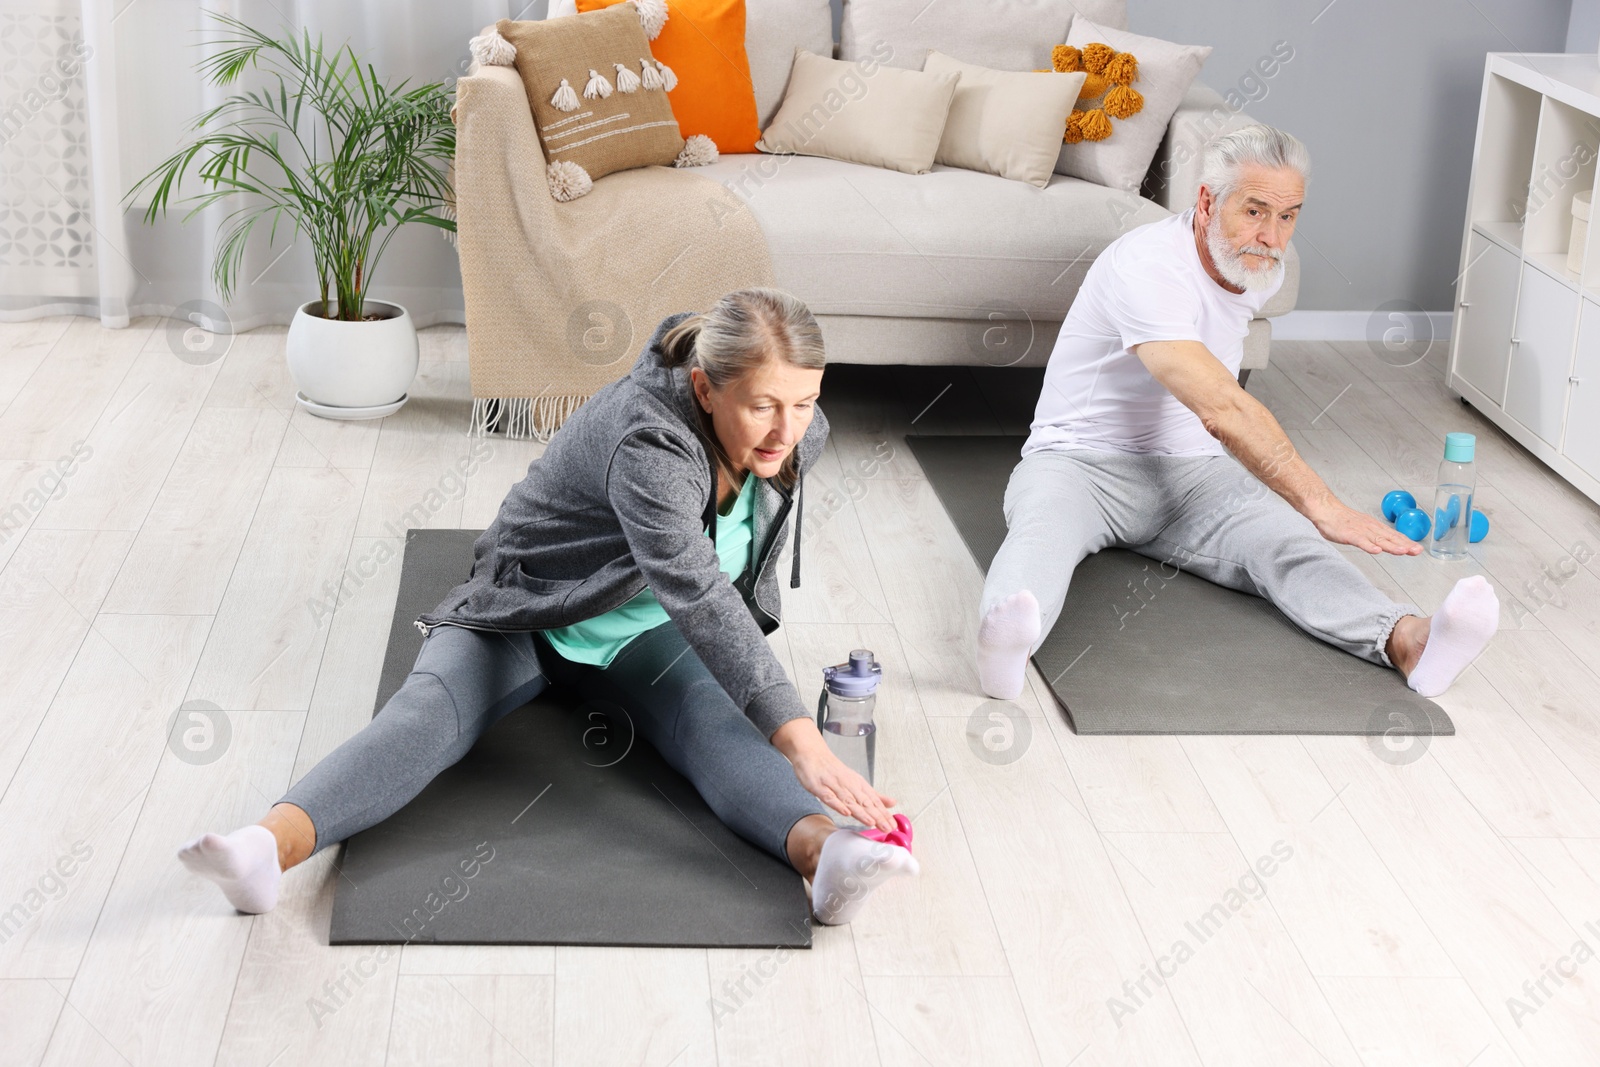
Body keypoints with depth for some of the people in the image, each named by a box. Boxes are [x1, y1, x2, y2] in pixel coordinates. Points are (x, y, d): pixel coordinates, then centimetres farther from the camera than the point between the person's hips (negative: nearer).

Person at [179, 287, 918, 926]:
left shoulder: (796, 434, -11)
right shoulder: (646, 441, -35)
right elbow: (697, 593, -47)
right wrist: (800, 743, -54)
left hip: (646, 632, 4)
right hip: (523, 612, -4)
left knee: (710, 718, -30)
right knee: (432, 709, -33)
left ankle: (823, 851, -61)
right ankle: (272, 845, -57)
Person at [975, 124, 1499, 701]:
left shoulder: (1262, 270, 5)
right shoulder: (1147, 267, -23)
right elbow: (1222, 408, -35)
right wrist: (1320, 504, -39)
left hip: (1189, 469, 5)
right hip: (1079, 460, -5)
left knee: (1282, 540, -27)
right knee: (1045, 529, -41)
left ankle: (1407, 640, -54)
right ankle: (1006, 640, -73)